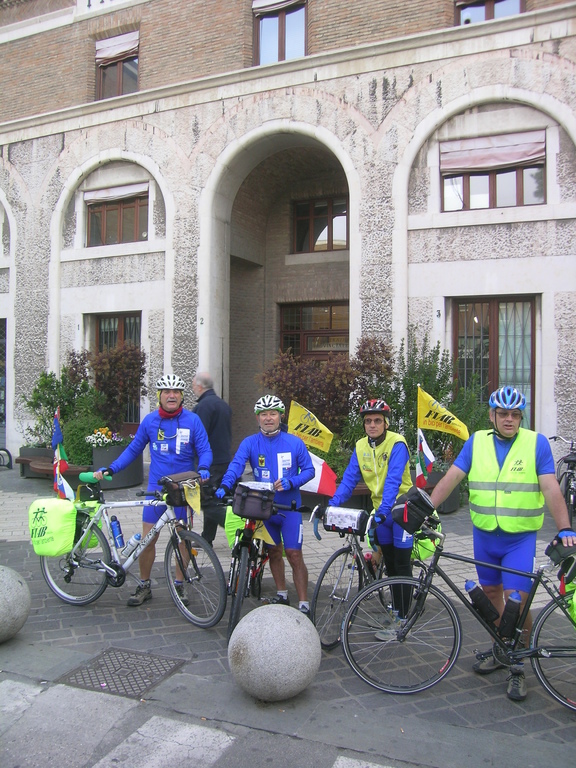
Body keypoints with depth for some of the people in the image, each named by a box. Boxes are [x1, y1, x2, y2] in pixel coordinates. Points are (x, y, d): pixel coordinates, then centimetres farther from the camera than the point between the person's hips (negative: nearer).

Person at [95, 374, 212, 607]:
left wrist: (203, 469, -24)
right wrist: (109, 469, 3)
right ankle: (144, 586, 20)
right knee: (147, 539, 3)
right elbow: (133, 449, 10)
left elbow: (204, 450, -3)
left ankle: (179, 585, 24)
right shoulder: (150, 420, 2)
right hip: (156, 488, 1)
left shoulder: (192, 420, -4)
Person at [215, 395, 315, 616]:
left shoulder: (294, 443, -5)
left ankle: (304, 604, 4)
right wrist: (225, 486, -37)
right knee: (273, 552, 15)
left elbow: (309, 469, -1)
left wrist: (290, 482, -19)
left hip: (289, 507, -2)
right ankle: (282, 595, 33)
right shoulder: (249, 443, -4)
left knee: (294, 554, -5)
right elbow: (236, 465, -19)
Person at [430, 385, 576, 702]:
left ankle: (518, 667, 11)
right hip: (484, 535, 3)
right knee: (492, 593, 15)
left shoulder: (537, 443, -5)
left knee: (516, 600, -9)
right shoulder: (476, 442, 1)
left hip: (520, 538, -3)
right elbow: (451, 478, -3)